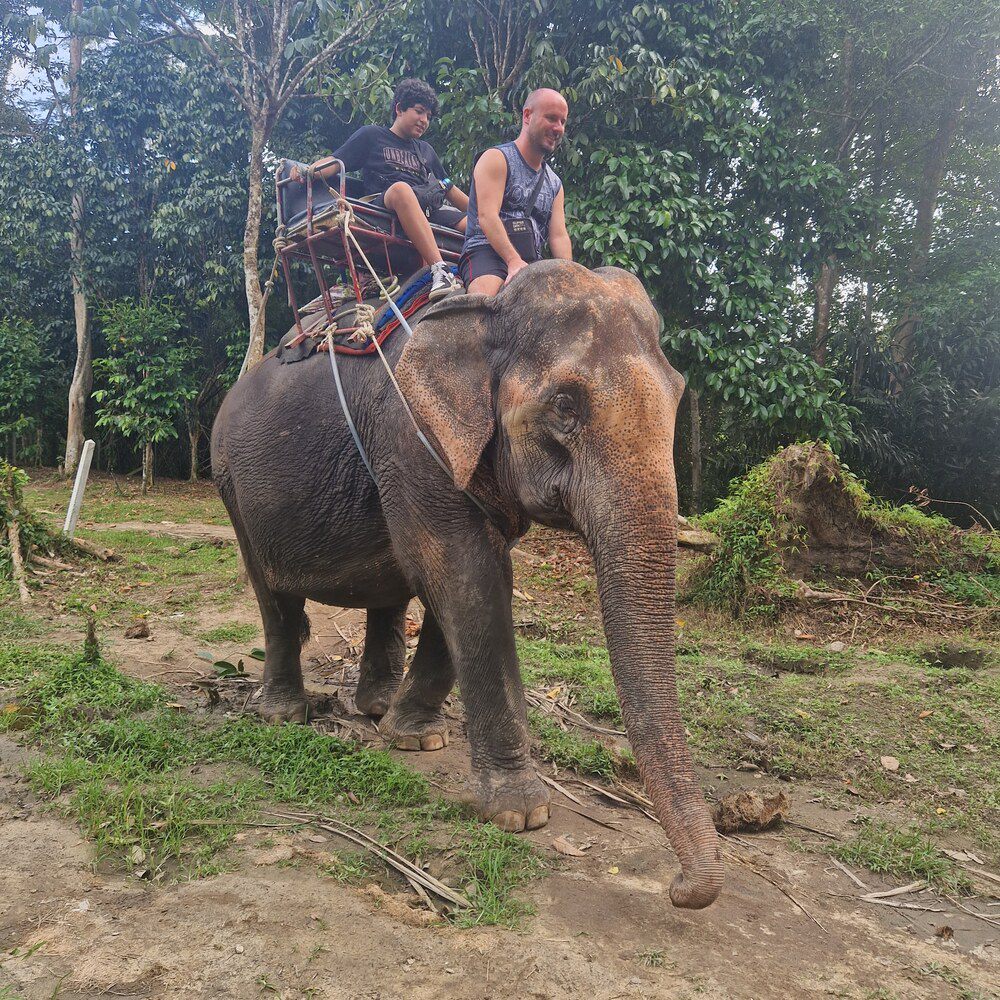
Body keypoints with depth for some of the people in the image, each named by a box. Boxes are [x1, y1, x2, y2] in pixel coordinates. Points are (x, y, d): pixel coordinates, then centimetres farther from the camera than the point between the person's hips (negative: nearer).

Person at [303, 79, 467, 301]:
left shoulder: (426, 150, 33)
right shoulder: (371, 135, 19)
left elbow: (450, 190, 36)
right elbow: (334, 162, 11)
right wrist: (306, 170, -9)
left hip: (429, 211, 6)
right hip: (385, 205, -5)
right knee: (401, 188, -41)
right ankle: (439, 270, -53)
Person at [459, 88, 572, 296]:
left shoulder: (554, 183, 24)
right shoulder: (496, 159, 4)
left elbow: (559, 236, 13)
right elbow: (487, 216, -11)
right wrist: (514, 261, -26)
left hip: (533, 262, 7)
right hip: (486, 251, -7)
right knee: (485, 301, -39)